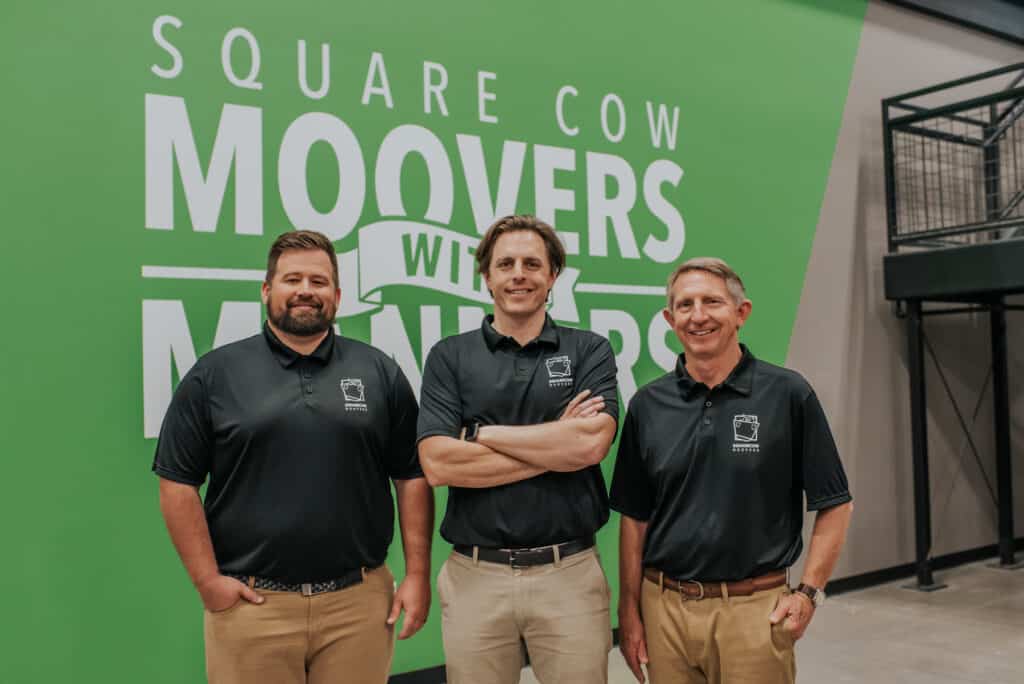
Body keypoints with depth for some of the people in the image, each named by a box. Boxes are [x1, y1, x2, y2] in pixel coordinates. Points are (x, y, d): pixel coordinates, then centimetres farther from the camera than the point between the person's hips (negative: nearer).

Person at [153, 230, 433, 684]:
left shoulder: (380, 373, 5)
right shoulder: (214, 374, 1)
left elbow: (412, 477, 5)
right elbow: (178, 484, 1)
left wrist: (417, 574, 0)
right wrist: (208, 580, -5)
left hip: (359, 599, 1)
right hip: (249, 602, -1)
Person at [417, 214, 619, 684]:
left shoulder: (590, 352, 2)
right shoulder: (449, 357, 2)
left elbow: (591, 444, -15)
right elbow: (437, 464, -11)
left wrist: (484, 435, -9)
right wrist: (557, 445, -11)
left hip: (570, 573, 0)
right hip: (475, 575, 1)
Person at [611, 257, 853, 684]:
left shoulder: (788, 395, -5)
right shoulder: (648, 405, 2)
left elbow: (834, 504, 0)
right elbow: (634, 518, 6)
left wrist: (809, 592, -8)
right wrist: (629, 611, 4)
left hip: (755, 608, -2)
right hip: (664, 607, 3)